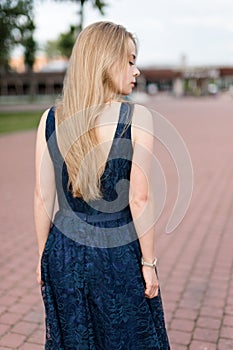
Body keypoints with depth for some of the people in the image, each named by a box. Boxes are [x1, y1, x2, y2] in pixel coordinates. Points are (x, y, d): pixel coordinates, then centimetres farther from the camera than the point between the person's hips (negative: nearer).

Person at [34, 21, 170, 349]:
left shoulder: (51, 119, -4)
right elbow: (140, 199, -15)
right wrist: (149, 262, -4)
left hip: (65, 252, 4)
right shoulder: (137, 118, -14)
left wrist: (43, 255, 12)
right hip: (119, 253, -3)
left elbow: (42, 197, 0)